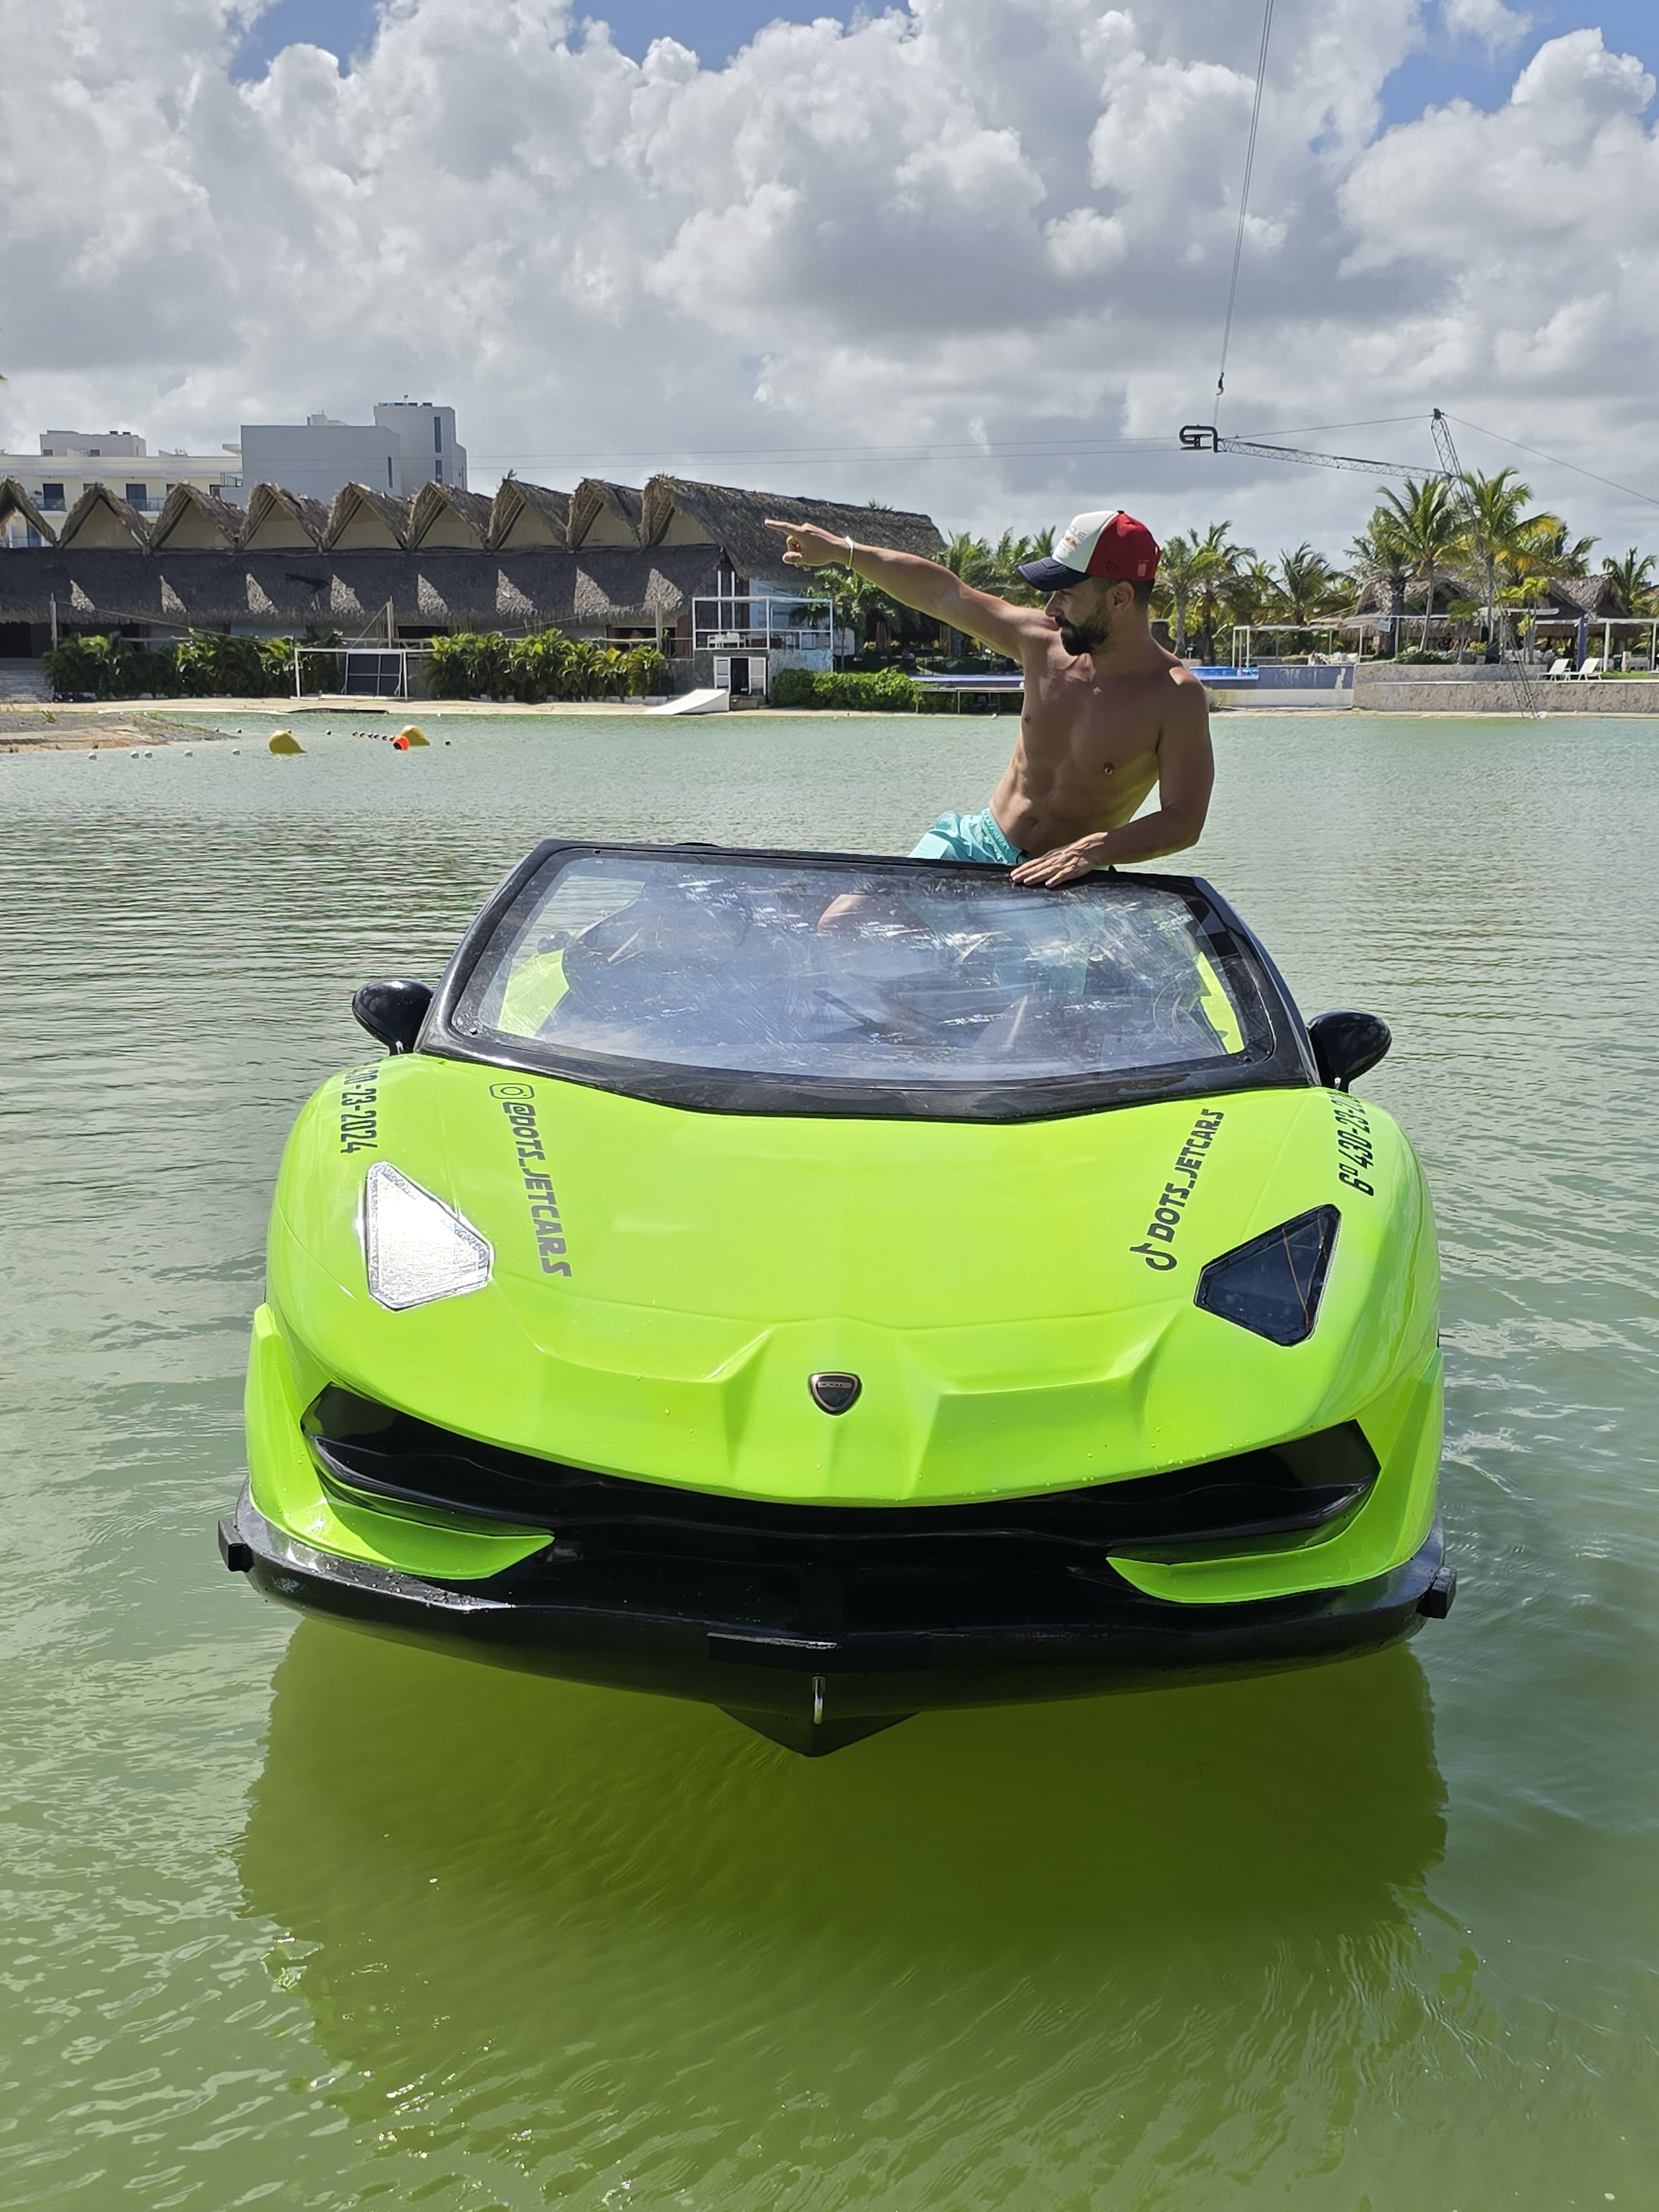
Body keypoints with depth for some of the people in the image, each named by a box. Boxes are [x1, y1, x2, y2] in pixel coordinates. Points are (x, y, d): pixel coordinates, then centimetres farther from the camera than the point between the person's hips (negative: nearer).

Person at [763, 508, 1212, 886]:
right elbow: (943, 593, 8)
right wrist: (841, 551, 13)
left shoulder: (1176, 697, -15)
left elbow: (1184, 820, -17)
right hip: (975, 842, 4)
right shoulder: (1044, 642, -2)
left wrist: (1095, 851, -33)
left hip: (1062, 881, -3)